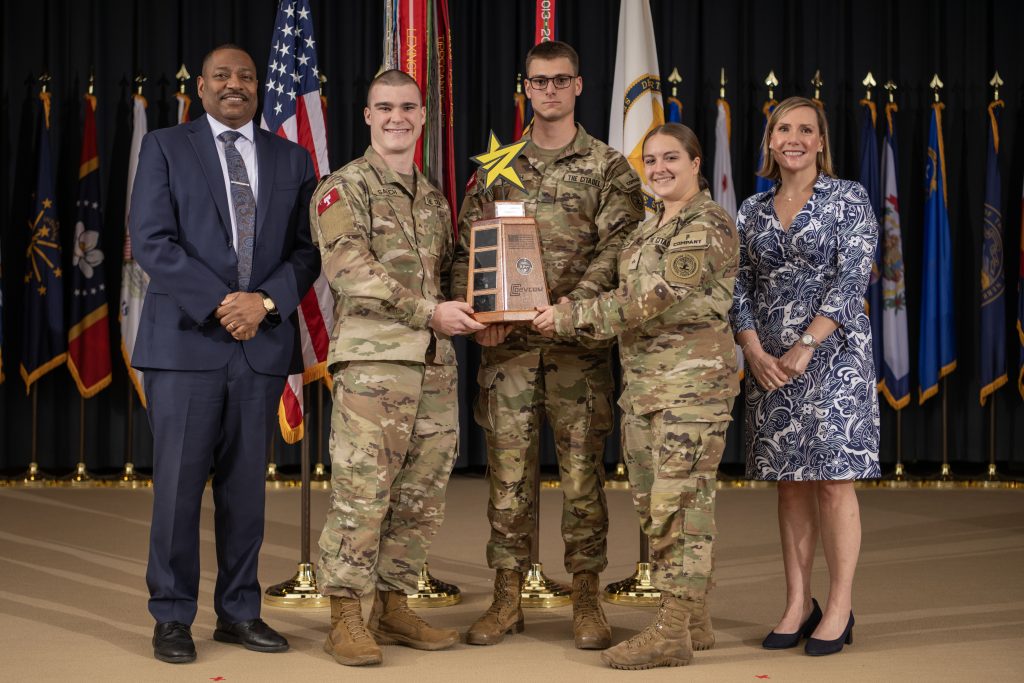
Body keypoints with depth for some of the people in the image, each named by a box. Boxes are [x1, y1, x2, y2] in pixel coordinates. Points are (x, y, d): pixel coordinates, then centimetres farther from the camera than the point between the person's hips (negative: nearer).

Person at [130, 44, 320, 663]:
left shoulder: (292, 160, 13)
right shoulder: (165, 148, 5)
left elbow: (308, 249, 7)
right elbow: (151, 241, -5)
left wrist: (266, 301, -10)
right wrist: (219, 302, -13)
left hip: (263, 341, 3)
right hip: (186, 339, -2)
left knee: (246, 485, 8)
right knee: (179, 484, 0)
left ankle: (240, 612, 17)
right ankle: (173, 617, 10)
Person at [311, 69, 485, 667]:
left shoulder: (434, 197, 20)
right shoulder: (345, 188, -1)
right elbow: (350, 271, -13)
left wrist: (471, 313, 5)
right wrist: (429, 311, -17)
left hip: (436, 362, 7)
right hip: (372, 358, -6)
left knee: (422, 496, 8)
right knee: (361, 493, -7)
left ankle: (394, 606, 19)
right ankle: (345, 618, 1)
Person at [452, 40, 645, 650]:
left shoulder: (609, 166, 4)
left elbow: (616, 249, -6)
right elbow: (467, 249, 10)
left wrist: (566, 307, -19)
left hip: (580, 340, -2)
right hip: (506, 342, 2)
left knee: (583, 468, 1)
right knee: (509, 468, 4)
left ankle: (586, 598, 11)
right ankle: (507, 598, 12)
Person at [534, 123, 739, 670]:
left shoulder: (708, 226, -10)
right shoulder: (646, 231, 18)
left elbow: (654, 300, -18)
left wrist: (572, 316, -15)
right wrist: (568, 319, 9)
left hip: (693, 382, -9)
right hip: (641, 383, 9)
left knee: (679, 503, -8)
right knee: (652, 504, 10)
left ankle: (672, 634, -3)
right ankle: (693, 622, 19)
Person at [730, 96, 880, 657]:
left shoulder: (849, 199, -1)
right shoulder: (753, 211, 11)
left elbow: (851, 280, -10)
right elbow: (741, 288, 9)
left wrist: (806, 346, -16)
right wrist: (755, 351, -6)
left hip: (832, 352, -4)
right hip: (769, 361, 4)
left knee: (833, 478, -4)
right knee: (790, 481, 7)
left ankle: (839, 608, 4)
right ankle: (797, 604, 14)